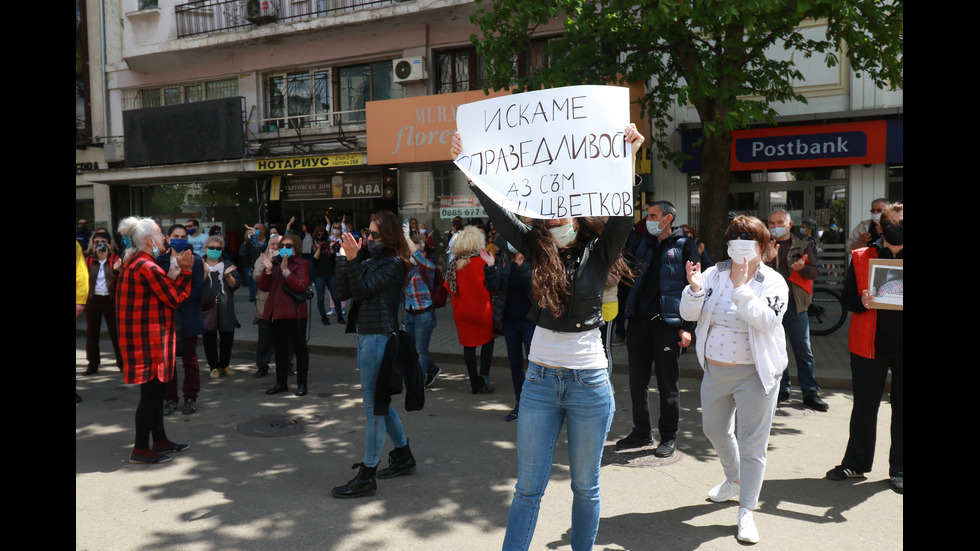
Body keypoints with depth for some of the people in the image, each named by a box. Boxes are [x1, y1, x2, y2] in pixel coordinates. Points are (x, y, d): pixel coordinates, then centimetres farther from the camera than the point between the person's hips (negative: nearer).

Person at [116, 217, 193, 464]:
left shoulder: (132, 263, 13)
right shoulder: (147, 267, -19)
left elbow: (164, 291, 12)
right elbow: (174, 299, -13)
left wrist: (176, 271, 8)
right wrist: (185, 271, -8)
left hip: (142, 337, 10)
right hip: (149, 339, -10)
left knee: (156, 390, 17)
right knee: (151, 392, -3)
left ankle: (160, 439, 26)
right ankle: (140, 450, 5)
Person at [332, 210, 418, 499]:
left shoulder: (393, 264, -10)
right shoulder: (369, 261, 12)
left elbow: (362, 290, -17)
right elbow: (344, 292, 6)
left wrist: (352, 259, -20)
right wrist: (343, 257, 3)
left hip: (379, 337, -9)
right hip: (366, 336, 9)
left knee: (373, 405, -4)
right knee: (378, 402, 19)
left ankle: (366, 477, 3)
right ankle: (404, 456, 34)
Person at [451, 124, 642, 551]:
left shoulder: (597, 253, -6)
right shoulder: (536, 248, 1)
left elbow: (622, 215, -21)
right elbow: (498, 212, -6)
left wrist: (628, 158, -34)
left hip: (589, 382, -2)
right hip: (540, 379, 2)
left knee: (585, 485, 13)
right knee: (528, 485, 7)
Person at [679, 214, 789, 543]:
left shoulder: (773, 282, -8)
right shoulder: (714, 274, 1)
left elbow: (767, 321, -25)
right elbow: (689, 314, -6)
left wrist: (741, 288, -29)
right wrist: (694, 288, -23)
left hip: (754, 374, -5)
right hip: (715, 370, 5)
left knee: (751, 443, -2)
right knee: (715, 430, 22)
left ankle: (746, 511, 11)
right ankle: (734, 481, 49)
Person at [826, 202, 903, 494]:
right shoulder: (861, 257, 2)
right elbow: (847, 297, 3)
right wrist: (862, 302, -18)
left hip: (901, 348, 0)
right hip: (870, 345, 0)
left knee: (901, 408, 8)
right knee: (864, 406, 9)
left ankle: (899, 469, 22)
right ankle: (855, 463, 23)